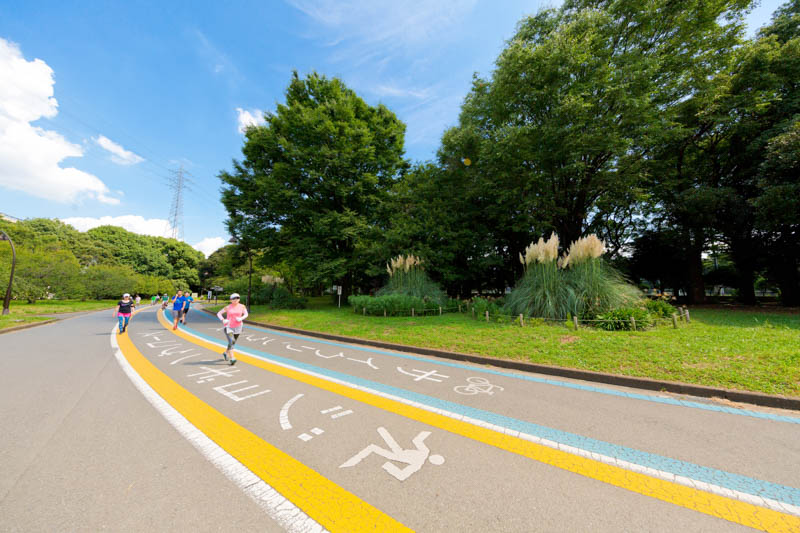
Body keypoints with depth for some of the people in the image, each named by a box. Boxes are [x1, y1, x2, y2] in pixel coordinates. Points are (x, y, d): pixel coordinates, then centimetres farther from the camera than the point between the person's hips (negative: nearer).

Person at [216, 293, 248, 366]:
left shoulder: (242, 306, -3)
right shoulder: (228, 307, -7)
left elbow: (246, 314, 4)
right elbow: (219, 313, 1)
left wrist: (241, 318, -16)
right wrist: (223, 320, -15)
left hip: (237, 327, 3)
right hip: (228, 327, -3)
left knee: (233, 343, 14)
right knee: (231, 342, -17)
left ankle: (226, 353, 42)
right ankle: (232, 358, -15)